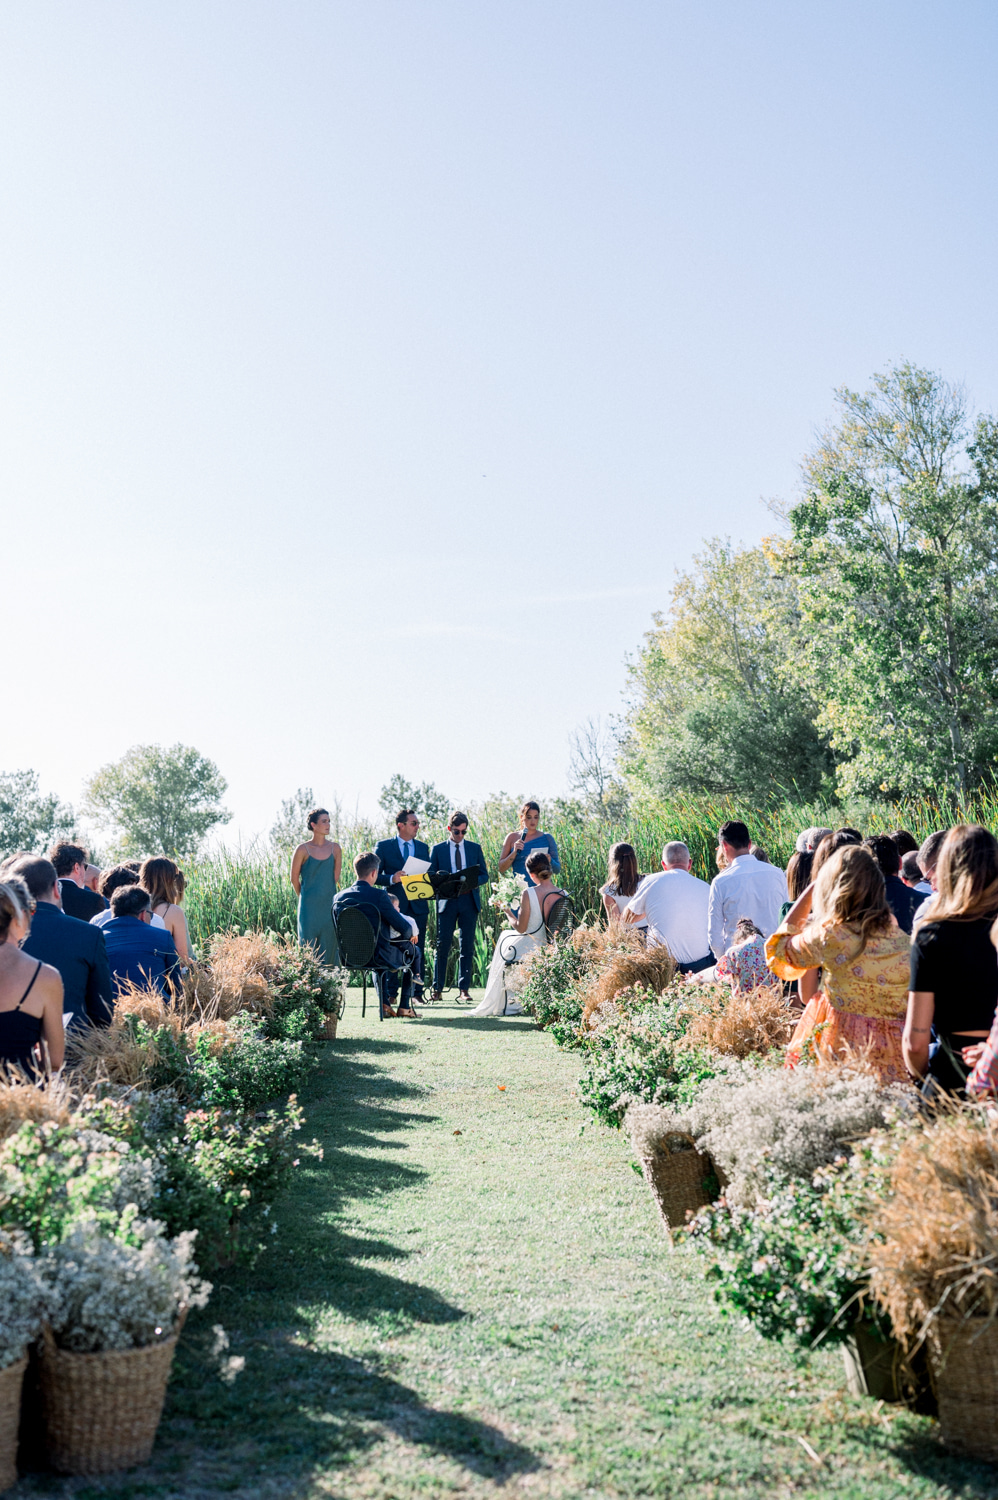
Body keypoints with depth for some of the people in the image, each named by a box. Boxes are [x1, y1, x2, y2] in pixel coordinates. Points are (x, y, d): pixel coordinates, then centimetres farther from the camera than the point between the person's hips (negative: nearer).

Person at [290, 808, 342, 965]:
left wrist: (328, 896, 8)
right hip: (309, 908, -3)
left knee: (329, 945, 6)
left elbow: (336, 876, 9)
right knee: (308, 945, 1)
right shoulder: (303, 850, -7)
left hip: (329, 905, 3)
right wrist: (305, 898, 9)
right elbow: (294, 879, 2)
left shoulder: (335, 848, 3)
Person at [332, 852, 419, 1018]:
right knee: (412, 951, 24)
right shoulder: (379, 895, -20)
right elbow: (404, 928, -19)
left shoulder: (338, 897, -3)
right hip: (377, 957, -6)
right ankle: (405, 1007, 23)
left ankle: (384, 1004, 30)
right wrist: (408, 936, 7)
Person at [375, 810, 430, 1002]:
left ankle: (417, 991, 7)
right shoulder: (383, 846, 2)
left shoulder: (423, 847, 14)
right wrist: (392, 879, -20)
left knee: (418, 949, 3)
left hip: (418, 905, 3)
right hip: (395, 905, -3)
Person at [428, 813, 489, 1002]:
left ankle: (464, 988, 5)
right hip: (446, 901, -1)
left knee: (467, 946, 1)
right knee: (443, 945, -4)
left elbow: (484, 875, 10)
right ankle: (437, 988, 1)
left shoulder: (475, 848, 12)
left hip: (469, 901, 1)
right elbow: (431, 876, 6)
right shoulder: (437, 849, 8)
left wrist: (472, 882, -11)